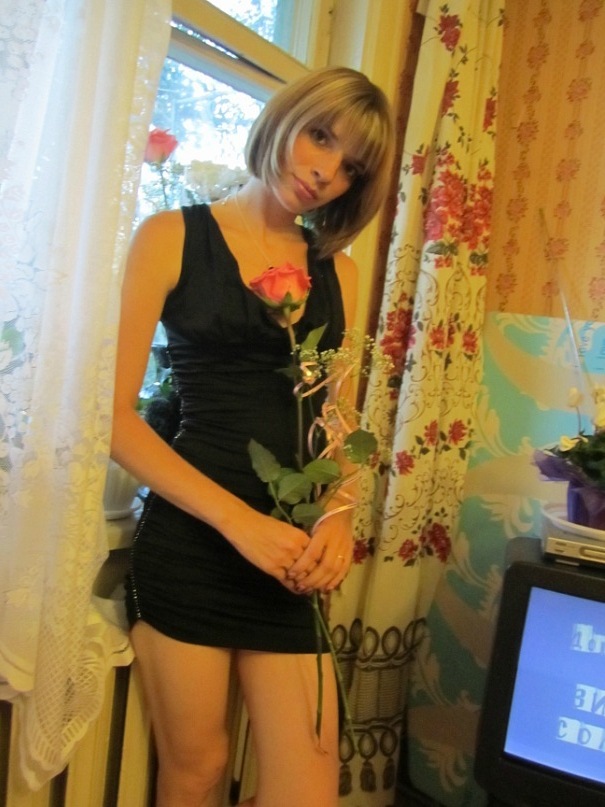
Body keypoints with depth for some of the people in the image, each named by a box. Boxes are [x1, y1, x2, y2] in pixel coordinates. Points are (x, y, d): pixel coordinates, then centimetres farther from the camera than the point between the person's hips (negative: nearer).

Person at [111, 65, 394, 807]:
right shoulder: (173, 237, -1)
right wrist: (238, 520, -17)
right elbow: (113, 413, -9)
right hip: (188, 539, -3)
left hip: (290, 554, 4)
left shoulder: (338, 272, 12)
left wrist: (339, 517, -7)